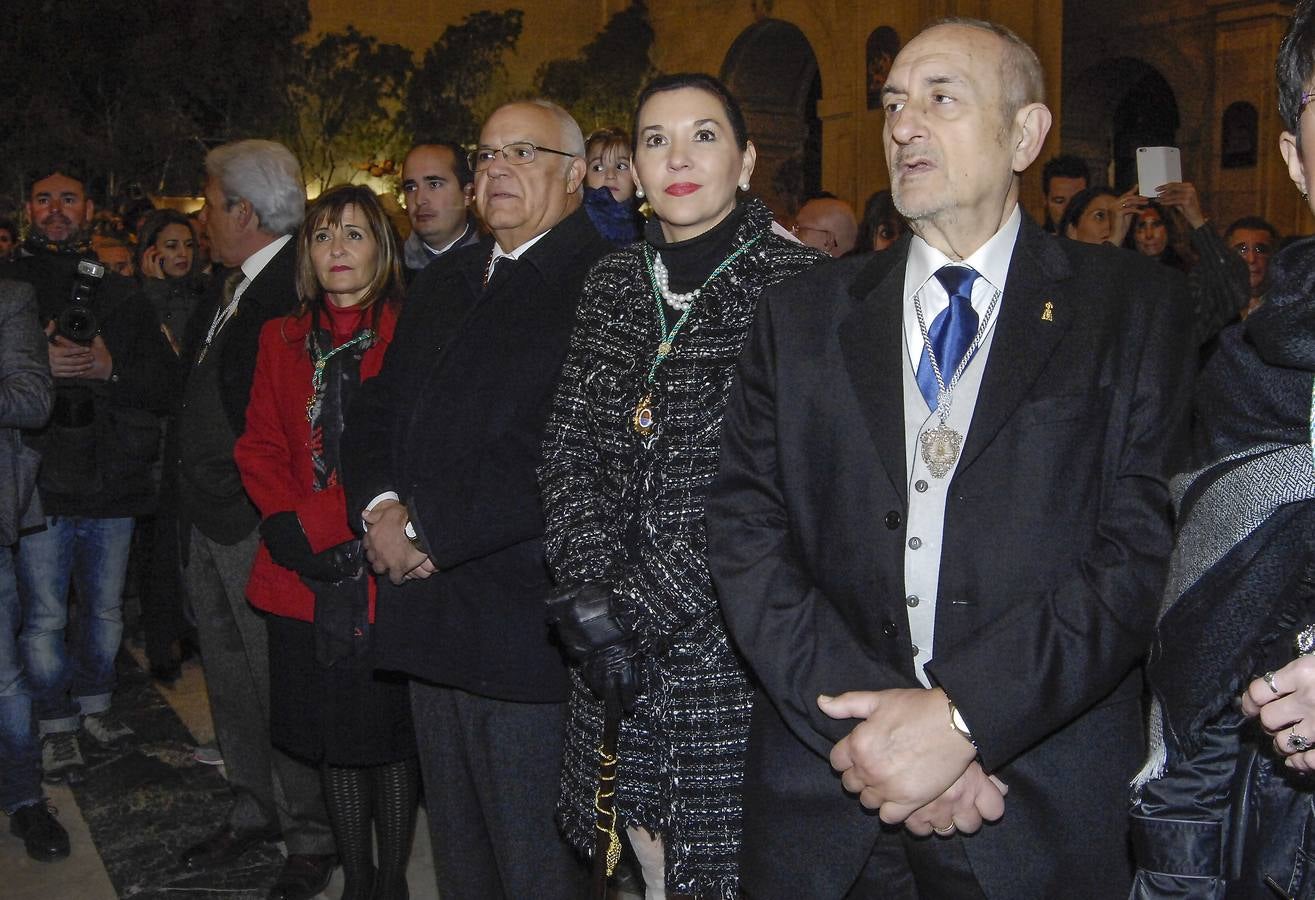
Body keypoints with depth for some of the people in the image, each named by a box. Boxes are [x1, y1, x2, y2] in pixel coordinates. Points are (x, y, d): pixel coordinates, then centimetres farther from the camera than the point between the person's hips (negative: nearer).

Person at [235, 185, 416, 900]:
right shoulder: (282, 340, 11)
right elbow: (260, 445, 9)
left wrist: (321, 518, -16)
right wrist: (288, 525, -8)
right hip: (307, 577, 4)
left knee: (389, 734, 6)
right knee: (333, 738, 13)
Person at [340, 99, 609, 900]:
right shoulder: (441, 284, 17)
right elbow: (376, 412, 16)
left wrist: (431, 527, -16)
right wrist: (381, 506, -4)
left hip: (528, 628, -7)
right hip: (431, 620, 8)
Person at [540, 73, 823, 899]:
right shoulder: (613, 285, 9)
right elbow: (569, 452, 7)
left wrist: (647, 605, -15)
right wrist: (600, 599, -6)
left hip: (735, 646, -5)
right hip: (621, 648, 5)